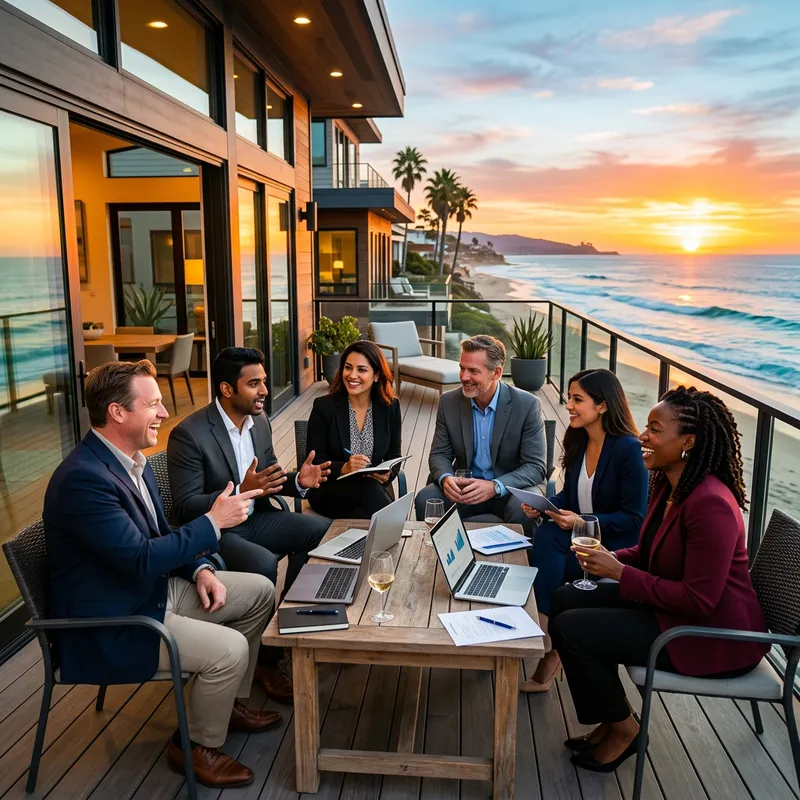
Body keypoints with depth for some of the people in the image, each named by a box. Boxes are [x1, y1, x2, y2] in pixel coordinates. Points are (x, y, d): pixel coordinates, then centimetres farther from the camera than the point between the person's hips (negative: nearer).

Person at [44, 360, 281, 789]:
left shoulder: (132, 460, 2)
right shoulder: (82, 478, -28)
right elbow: (142, 559, -30)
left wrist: (199, 569, -3)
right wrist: (213, 522, -24)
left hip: (154, 589, 10)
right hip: (111, 623, -9)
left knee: (260, 591, 8)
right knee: (229, 649, -23)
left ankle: (229, 701, 26)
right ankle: (198, 747, 6)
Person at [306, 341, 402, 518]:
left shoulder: (390, 407, 2)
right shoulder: (323, 406, -6)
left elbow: (394, 456, 9)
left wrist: (387, 474, -14)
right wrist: (343, 468, -23)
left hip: (376, 488, 2)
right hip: (330, 492, -1)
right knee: (368, 488, -34)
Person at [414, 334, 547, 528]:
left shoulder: (527, 405, -13)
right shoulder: (449, 402, -3)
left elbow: (535, 467, -13)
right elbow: (440, 453, 3)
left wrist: (495, 487, -31)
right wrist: (445, 478, -21)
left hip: (509, 489, -2)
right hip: (463, 487, 3)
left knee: (523, 510, -34)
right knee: (425, 499, -24)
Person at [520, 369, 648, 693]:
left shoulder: (629, 449, -17)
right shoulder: (579, 442, 5)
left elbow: (634, 518, -16)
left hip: (616, 547, -6)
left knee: (544, 557, -27)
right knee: (544, 537, -26)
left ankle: (549, 646, -12)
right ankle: (548, 639, -21)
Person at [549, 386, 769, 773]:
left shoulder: (711, 504, -28)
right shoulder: (668, 485, 1)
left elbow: (700, 599, -28)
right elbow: (650, 553, 14)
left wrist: (619, 572, -23)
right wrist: (611, 558, -7)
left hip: (713, 635, -10)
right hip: (674, 606, 10)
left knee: (569, 629, -15)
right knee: (564, 599, 5)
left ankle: (622, 729, 11)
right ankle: (608, 721, 17)